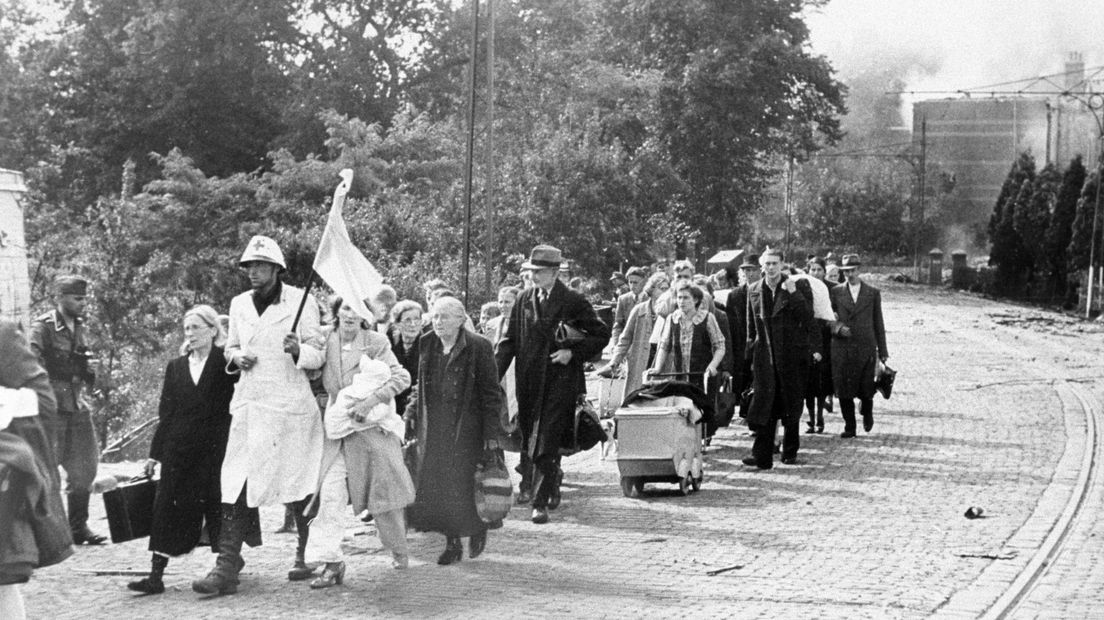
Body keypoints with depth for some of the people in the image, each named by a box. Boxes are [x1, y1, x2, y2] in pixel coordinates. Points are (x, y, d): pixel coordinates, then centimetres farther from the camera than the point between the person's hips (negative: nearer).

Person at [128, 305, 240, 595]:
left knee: (215, 503, 1)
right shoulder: (175, 367, 14)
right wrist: (155, 452, 11)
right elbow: (166, 413, 13)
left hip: (215, 448, -4)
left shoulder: (225, 363, 1)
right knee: (167, 506, 0)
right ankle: (156, 574, 0)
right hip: (178, 449, 4)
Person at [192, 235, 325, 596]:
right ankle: (227, 566, -8)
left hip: (290, 406, -4)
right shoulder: (239, 304, 12)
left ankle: (307, 556, 23)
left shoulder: (301, 302, -2)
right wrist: (236, 357, 1)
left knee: (299, 485, 5)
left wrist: (298, 350, -23)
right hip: (248, 405, 4)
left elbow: (318, 355, -1)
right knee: (234, 485, -6)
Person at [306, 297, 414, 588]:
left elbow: (402, 378, -13)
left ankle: (400, 553, 29)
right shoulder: (326, 342, 2)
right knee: (330, 493, -11)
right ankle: (332, 563, -11)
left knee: (383, 496, 7)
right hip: (338, 431, 3)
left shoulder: (376, 343, -8)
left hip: (373, 429, -3)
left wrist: (370, 400, -23)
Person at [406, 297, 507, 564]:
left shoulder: (478, 348, -7)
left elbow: (491, 392, -6)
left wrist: (491, 432, -9)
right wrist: (412, 409, 7)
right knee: (434, 485, 1)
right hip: (432, 428, 5)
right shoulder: (426, 346, 8)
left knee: (463, 483, -5)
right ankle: (452, 542, 12)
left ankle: (477, 529, 21)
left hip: (466, 428, -5)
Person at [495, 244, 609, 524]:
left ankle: (541, 503, -3)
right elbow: (509, 340, 10)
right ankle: (529, 484, 36)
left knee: (547, 445, -7)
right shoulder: (524, 301, 9)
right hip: (529, 383, 4)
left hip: (560, 383, -4)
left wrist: (574, 353, -11)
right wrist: (493, 373, -2)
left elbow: (601, 334, 1)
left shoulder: (573, 302, -3)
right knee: (528, 438, 13)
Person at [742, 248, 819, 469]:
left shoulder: (798, 286, -3)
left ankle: (790, 451, 22)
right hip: (765, 356, 2)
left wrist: (793, 294, -22)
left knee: (792, 405, 8)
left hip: (792, 354, -2)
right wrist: (751, 350, 15)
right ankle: (762, 456, -8)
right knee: (764, 404, -5)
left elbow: (808, 317, -12)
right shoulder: (753, 291, 8)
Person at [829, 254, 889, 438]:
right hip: (842, 349, 1)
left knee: (866, 390, -3)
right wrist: (837, 328, -13)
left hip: (866, 349, -1)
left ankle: (867, 412, 28)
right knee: (844, 390, -2)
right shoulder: (836, 292, 8)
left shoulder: (873, 293, 8)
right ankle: (849, 427, 9)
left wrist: (882, 351, 7)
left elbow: (878, 323, 9)